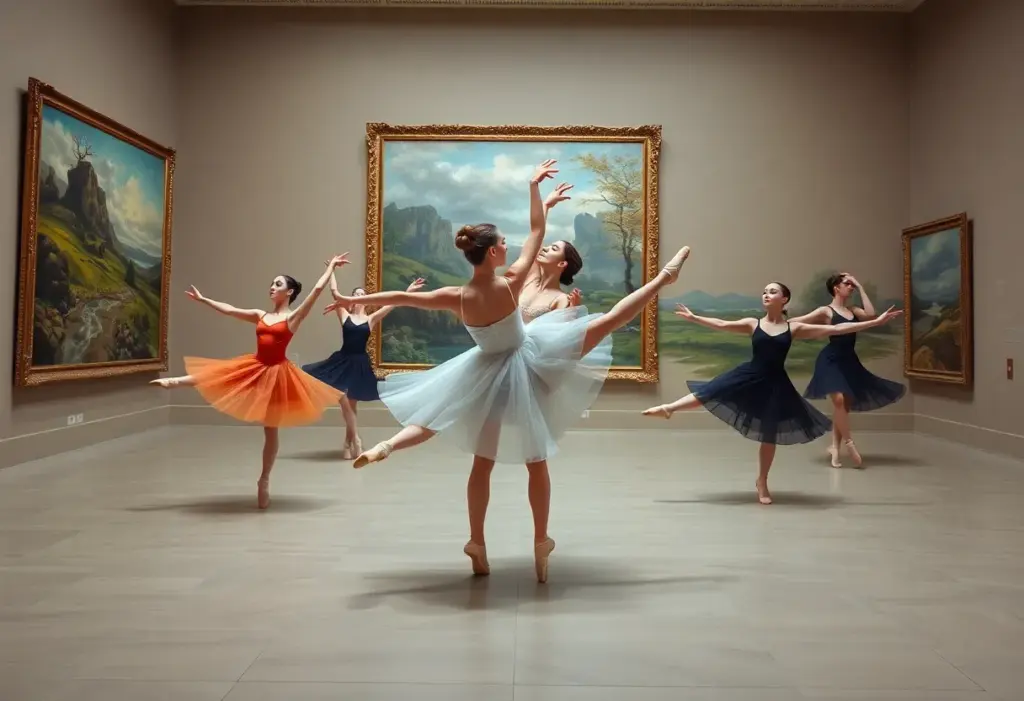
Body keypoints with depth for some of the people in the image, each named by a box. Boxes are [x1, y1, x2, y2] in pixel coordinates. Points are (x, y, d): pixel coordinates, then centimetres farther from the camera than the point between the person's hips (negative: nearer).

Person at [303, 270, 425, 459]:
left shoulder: (371, 319, 3)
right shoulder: (344, 316, 2)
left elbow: (392, 304, -2)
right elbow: (334, 291, 0)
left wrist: (408, 291, -7)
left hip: (360, 364, 0)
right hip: (342, 361, 0)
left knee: (351, 404, 9)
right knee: (344, 402, -7)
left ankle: (348, 443, 20)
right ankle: (356, 441, 5)